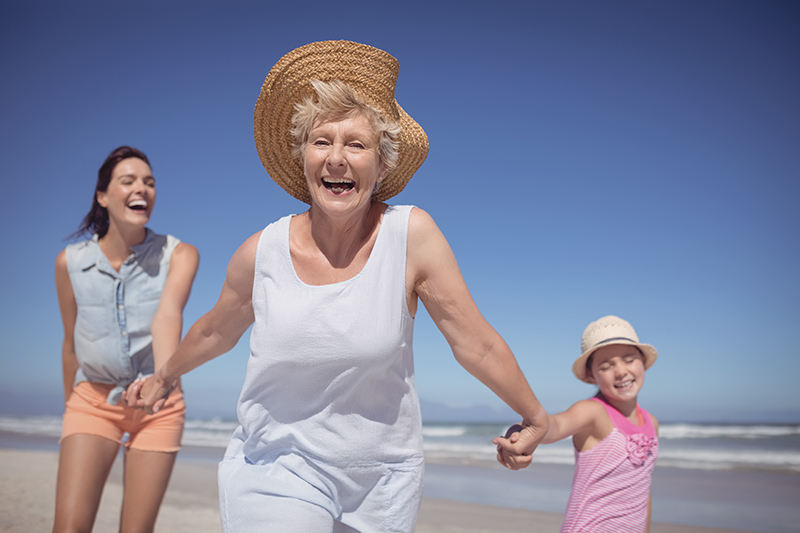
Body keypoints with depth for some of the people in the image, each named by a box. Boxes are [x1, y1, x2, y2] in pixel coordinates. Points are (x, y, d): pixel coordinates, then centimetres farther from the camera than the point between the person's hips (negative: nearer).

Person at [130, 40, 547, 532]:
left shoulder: (412, 234, -15)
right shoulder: (262, 252, -10)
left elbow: (476, 343, -7)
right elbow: (217, 331, 11)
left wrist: (536, 416, 3)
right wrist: (165, 376, 27)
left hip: (383, 481, 1)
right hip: (277, 470, 0)